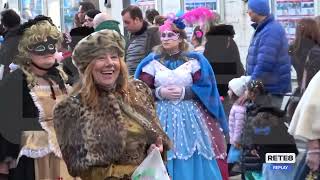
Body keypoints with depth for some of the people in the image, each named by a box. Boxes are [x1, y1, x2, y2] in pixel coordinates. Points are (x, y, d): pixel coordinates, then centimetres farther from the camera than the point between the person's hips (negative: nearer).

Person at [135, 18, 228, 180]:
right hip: (162, 117, 1)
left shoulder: (194, 60, 3)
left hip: (190, 117, 0)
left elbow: (205, 87, -3)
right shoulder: (152, 62, 6)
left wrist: (184, 92, -14)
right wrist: (159, 93, -13)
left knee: (193, 160, -1)